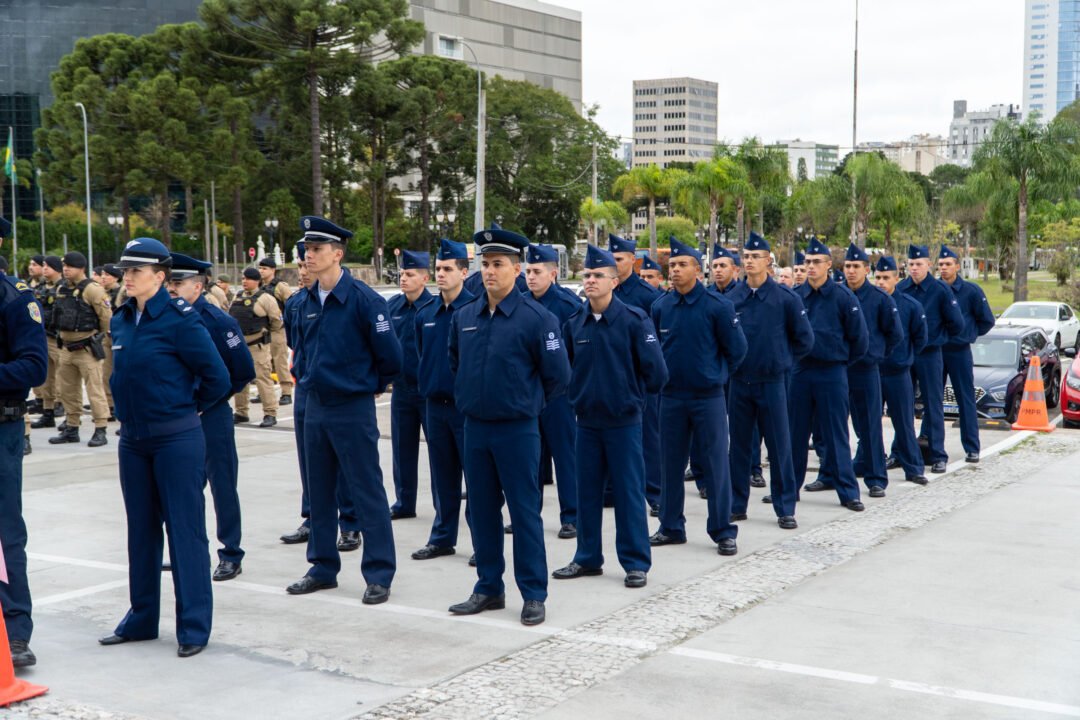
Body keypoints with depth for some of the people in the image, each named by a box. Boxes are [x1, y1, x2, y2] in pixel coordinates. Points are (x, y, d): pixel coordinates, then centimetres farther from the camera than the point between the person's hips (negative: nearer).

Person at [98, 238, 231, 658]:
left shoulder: (179, 319, -13)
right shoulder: (122, 320, 7)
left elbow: (217, 378, -10)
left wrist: (186, 406, 3)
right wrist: (130, 411, 15)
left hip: (176, 440, -7)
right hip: (133, 439, 7)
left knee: (185, 530, 0)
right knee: (142, 530, 14)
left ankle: (194, 626, 7)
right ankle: (141, 619, 26)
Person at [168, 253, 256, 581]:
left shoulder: (218, 321, -12)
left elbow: (244, 370, -12)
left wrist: (211, 398, -6)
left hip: (211, 417, -6)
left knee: (222, 486, 2)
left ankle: (231, 556, 11)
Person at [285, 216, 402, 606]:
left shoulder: (364, 299, -15)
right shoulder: (307, 301, 6)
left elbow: (390, 356, -10)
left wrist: (371, 384, 3)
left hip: (353, 409, -7)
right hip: (315, 408, 7)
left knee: (367, 492, -1)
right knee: (319, 491, 13)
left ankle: (379, 574, 7)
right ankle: (323, 567, 25)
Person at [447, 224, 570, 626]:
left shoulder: (536, 317, -11)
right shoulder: (464, 317, 5)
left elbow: (558, 375, -6)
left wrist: (528, 403, 4)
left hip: (517, 429, -5)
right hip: (475, 427, 5)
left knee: (524, 512, 1)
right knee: (481, 511, 11)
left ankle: (533, 595, 10)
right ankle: (488, 589, 23)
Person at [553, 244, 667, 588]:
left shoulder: (634, 320, -10)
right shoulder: (575, 324, 4)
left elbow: (655, 372, -8)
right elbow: (567, 367, 17)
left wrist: (633, 394, 2)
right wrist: (578, 394, 7)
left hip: (624, 421, -4)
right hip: (587, 421, 5)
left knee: (629, 491, 1)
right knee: (587, 491, 11)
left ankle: (636, 562, 11)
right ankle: (588, 558, 23)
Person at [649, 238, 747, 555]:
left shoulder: (718, 305, -9)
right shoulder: (660, 306, 0)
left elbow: (736, 349, -1)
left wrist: (715, 373, 5)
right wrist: (665, 374, 12)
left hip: (708, 397, -3)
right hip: (671, 396, 4)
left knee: (715, 463, 1)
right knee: (671, 463, 10)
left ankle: (723, 532, 10)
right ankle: (671, 527, 22)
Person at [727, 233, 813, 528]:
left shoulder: (785, 298, -5)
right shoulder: (731, 299, 1)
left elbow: (805, 339, 3)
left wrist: (783, 362, 5)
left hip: (772, 382, -2)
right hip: (739, 382, 2)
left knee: (779, 446, 2)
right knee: (740, 446, 9)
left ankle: (785, 509, 10)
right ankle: (737, 504, 19)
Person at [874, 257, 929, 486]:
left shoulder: (910, 305, -4)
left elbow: (920, 338, 7)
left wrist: (905, 357, 10)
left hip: (898, 374, -1)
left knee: (904, 422, 8)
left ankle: (913, 467, 21)